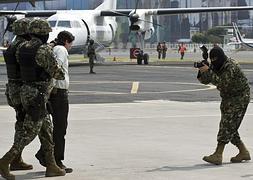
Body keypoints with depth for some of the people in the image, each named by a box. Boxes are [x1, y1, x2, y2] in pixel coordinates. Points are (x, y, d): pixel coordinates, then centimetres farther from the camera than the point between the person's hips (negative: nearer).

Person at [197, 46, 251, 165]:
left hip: (239, 98, -9)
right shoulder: (216, 66, 4)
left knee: (227, 125, -16)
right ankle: (243, 152, 21)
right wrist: (201, 72, -16)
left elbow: (222, 83, -32)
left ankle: (217, 155, -21)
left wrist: (208, 72, -32)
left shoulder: (231, 66, -22)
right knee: (229, 127, 9)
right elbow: (205, 81, 5)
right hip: (227, 98, 9)